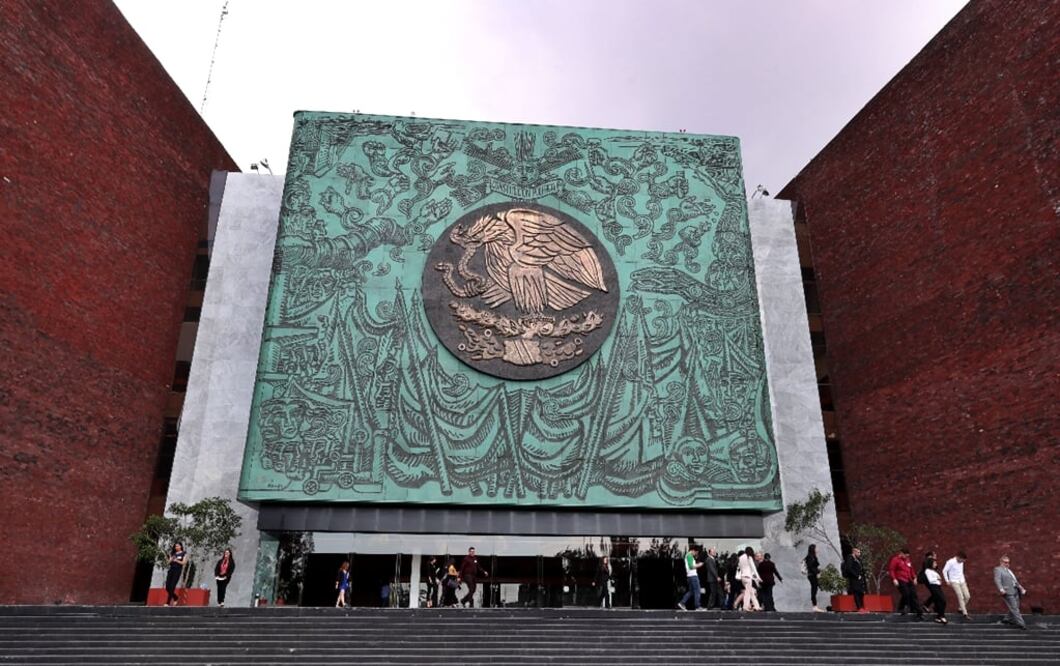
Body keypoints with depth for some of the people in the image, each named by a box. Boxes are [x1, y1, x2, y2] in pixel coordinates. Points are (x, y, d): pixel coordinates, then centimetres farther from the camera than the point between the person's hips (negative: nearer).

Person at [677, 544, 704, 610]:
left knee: (691, 591, 12)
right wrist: (698, 565, -6)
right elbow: (691, 566, -19)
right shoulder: (689, 555, -12)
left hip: (690, 576, 10)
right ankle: (697, 607, -2)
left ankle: (682, 603, 7)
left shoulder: (687, 555, 19)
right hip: (693, 575, -10)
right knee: (697, 591, -4)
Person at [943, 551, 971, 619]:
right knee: (961, 597, -12)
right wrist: (947, 581, -11)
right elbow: (944, 571, -11)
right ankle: (965, 614, -8)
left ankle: (961, 609, 20)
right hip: (954, 582, -7)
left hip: (962, 582, 7)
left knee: (967, 596, 1)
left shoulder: (961, 562, 4)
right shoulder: (950, 562, -16)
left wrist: (964, 580, 17)